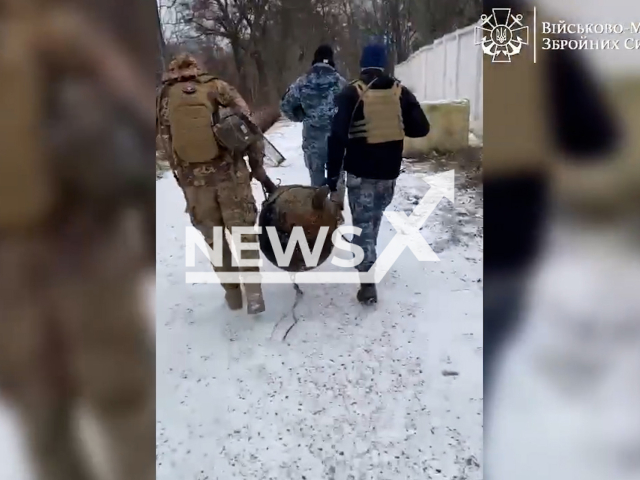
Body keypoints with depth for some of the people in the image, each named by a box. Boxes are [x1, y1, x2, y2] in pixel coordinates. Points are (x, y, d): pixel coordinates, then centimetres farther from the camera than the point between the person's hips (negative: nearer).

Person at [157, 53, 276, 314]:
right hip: (229, 172, -1)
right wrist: (258, 167, 1)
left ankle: (232, 293, 23)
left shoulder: (164, 97, 8)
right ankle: (253, 294, 2)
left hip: (192, 178, 2)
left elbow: (167, 144, 8)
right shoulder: (217, 87, 3)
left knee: (214, 237, 14)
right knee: (243, 233, 7)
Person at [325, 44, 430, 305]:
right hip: (389, 171, 4)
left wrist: (332, 179, -12)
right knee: (374, 217, 23)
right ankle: (365, 256, 42)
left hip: (360, 171, -3)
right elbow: (421, 128, 1)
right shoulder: (401, 91, 2)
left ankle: (368, 283, -4)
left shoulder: (350, 93, -7)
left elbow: (337, 138, -15)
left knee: (363, 222, 0)